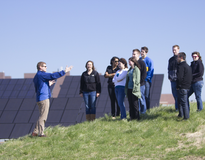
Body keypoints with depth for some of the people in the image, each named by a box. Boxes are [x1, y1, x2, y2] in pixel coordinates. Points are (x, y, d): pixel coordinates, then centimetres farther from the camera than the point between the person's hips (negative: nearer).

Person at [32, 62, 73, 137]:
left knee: (42, 116, 13)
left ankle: (35, 132, 13)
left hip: (40, 99, 10)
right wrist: (64, 71, -15)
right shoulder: (41, 74, -10)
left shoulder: (36, 77, 20)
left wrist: (48, 84, 22)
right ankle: (41, 133, -7)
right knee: (43, 116, -7)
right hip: (43, 98, -10)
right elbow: (52, 76, -18)